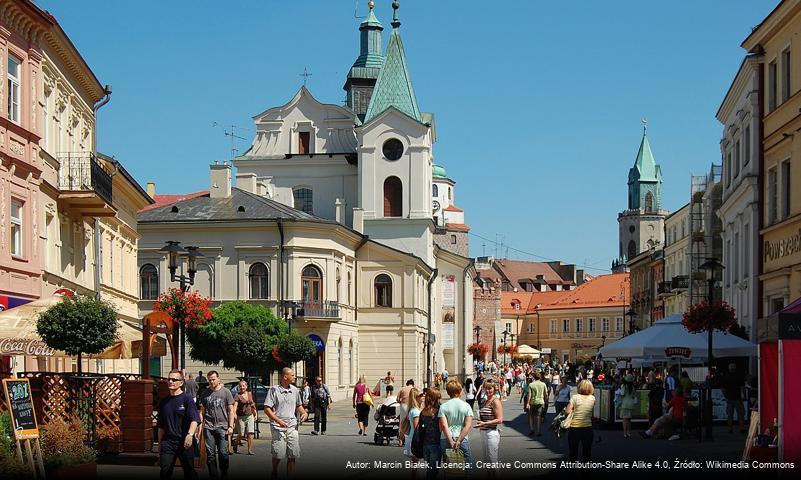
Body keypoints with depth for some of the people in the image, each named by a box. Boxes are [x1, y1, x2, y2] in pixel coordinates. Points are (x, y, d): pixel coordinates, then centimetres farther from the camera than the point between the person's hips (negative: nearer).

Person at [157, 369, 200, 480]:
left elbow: (195, 420, -15)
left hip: (185, 442, -4)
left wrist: (190, 434, -33)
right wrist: (160, 445, 19)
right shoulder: (163, 402, 14)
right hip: (168, 442, 4)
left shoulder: (187, 399, -3)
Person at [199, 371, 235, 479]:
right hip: (208, 428, 2)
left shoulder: (226, 392, 4)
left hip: (222, 427, -2)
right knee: (210, 454, 3)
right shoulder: (205, 394, 11)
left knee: (223, 453, -4)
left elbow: (231, 411, 4)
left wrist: (230, 426, -3)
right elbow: (202, 411, 16)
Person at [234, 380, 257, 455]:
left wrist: (255, 414, 23)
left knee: (250, 434, -10)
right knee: (241, 435, 3)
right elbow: (235, 405, -20)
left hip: (250, 416, 4)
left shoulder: (250, 394, 10)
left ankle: (250, 450, -6)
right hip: (241, 417, -4)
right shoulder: (238, 396, -7)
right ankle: (235, 446, 29)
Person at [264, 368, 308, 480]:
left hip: (292, 426, 5)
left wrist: (304, 413, 3)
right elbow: (267, 409, -9)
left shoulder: (295, 390, 11)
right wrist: (278, 420, -20)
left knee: (293, 455, 2)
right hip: (278, 427, -5)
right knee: (278, 454, -4)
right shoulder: (274, 390, -6)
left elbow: (299, 405, 25)